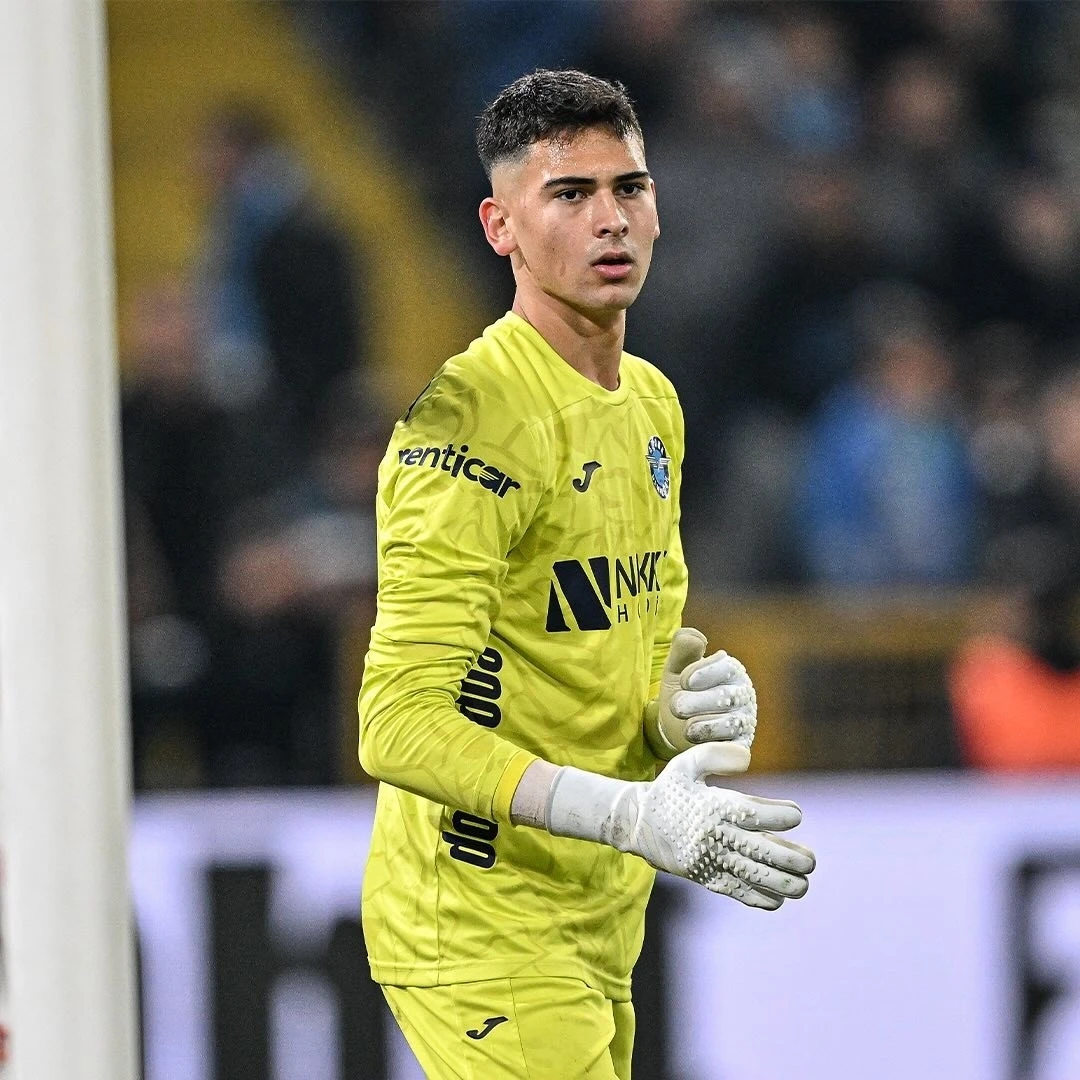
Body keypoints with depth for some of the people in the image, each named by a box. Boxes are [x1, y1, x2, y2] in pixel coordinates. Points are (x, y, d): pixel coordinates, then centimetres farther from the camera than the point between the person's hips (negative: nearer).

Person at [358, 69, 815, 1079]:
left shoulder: (650, 402, 12)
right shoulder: (470, 422, -17)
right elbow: (400, 727, -24)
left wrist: (686, 706, 1)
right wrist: (632, 816, -31)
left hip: (598, 935, 9)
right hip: (482, 935, -9)